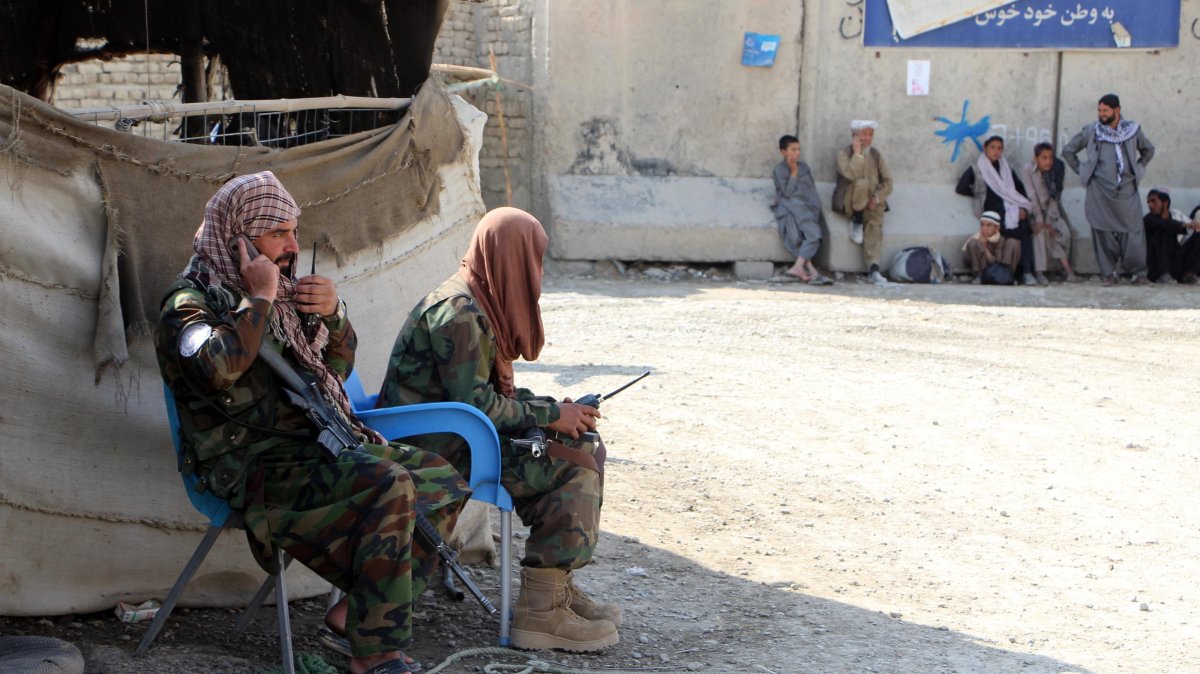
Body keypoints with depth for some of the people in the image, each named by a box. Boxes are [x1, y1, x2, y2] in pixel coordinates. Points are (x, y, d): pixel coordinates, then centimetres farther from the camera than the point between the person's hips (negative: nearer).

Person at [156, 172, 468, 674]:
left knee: (441, 481, -1)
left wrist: (332, 314, 5)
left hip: (318, 445, 9)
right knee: (388, 485, -30)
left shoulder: (279, 292, 20)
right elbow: (217, 369, -26)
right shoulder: (191, 301, -4)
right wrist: (259, 299, -16)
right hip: (258, 466, -9)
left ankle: (356, 612, -2)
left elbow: (337, 366, 25)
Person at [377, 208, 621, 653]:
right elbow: (476, 405, -22)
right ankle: (540, 611, -14)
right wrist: (551, 415, -12)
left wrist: (553, 408, 3)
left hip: (456, 434, 10)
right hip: (436, 451, -10)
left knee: (586, 445, 7)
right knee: (575, 464, -16)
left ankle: (558, 587, 11)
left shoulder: (479, 303, 13)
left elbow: (490, 391, 17)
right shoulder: (459, 313, -20)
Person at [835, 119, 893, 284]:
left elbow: (887, 182, 9)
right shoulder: (844, 153, 1)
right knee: (862, 184, -34)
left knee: (875, 225, -25)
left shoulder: (876, 155, 14)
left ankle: (873, 269, -33)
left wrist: (877, 198, -8)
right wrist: (857, 153, -15)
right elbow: (851, 175, -19)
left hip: (872, 202, 3)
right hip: (848, 201, -3)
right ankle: (857, 221, -15)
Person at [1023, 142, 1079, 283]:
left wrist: (1049, 221, -18)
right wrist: (1040, 220, -26)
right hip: (1033, 211, -4)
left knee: (1065, 231, -17)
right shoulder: (1028, 170, -17)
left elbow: (1054, 197, -10)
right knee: (1040, 230, -28)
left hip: (1049, 209, 4)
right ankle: (1067, 268, -24)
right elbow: (1032, 196, -21)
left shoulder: (1056, 170, -7)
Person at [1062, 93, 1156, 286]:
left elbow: (1148, 150, 24)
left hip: (1127, 190, 0)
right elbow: (1068, 150, 13)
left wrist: (1138, 169, 13)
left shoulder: (1133, 130, 7)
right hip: (1100, 190, 0)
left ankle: (1137, 272, 2)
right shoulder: (1091, 131, 4)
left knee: (1133, 230, -5)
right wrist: (1081, 170, 6)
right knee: (1103, 232, -2)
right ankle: (1108, 273, 6)